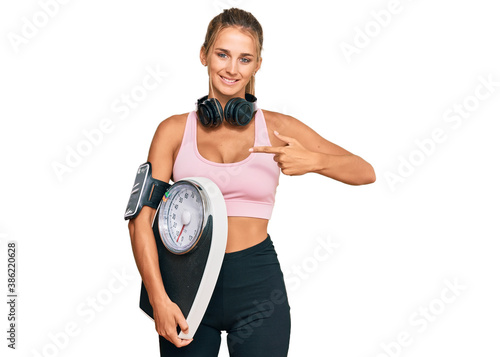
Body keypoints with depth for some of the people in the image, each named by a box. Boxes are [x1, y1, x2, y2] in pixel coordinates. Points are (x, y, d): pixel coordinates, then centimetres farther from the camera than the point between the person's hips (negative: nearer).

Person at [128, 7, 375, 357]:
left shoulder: (277, 128, 2)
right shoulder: (175, 130, 1)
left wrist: (314, 161, -18)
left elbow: (365, 172, 2)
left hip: (257, 285, 0)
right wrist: (159, 299, -15)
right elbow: (142, 218, -5)